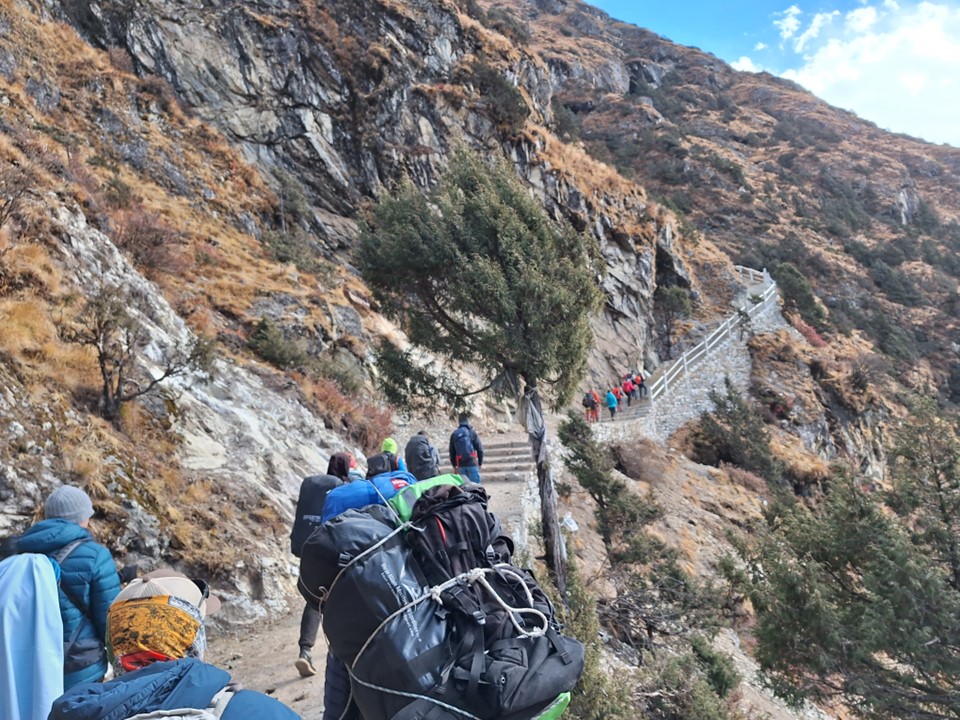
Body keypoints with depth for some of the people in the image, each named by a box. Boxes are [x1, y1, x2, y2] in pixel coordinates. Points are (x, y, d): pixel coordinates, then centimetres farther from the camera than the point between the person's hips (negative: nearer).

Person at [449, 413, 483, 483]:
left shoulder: (454, 434, 7)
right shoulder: (472, 432, -2)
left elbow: (452, 452, 10)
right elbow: (479, 449, -2)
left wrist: (454, 465, 19)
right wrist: (480, 463, 9)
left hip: (461, 465, 3)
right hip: (472, 464, -3)